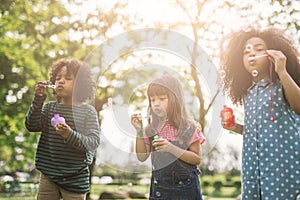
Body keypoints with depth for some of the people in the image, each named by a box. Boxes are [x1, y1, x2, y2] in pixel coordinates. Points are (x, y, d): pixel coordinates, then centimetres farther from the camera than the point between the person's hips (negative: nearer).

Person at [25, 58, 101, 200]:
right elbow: (32, 126, -6)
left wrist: (70, 135, -30)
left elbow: (93, 142, -13)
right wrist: (38, 99, -15)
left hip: (75, 178, -3)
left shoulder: (87, 111, -5)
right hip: (48, 175, 3)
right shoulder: (49, 108, 7)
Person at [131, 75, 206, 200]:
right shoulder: (152, 128, 3)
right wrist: (139, 131, -7)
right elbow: (142, 157, 4)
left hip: (184, 187, -3)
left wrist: (171, 148, -23)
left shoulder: (189, 127, -9)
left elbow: (197, 159, -11)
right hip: (159, 186, 3)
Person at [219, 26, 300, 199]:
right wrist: (237, 128, 8)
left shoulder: (280, 85, 0)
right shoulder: (248, 94, 17)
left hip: (284, 162, -6)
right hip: (253, 167, 6)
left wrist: (282, 72, -24)